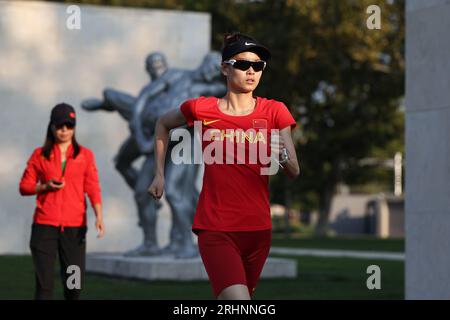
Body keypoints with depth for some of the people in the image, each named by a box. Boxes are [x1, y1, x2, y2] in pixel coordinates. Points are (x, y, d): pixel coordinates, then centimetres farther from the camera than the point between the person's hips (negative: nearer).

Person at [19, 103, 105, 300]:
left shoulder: (85, 155, 8)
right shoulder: (40, 154, 8)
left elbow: (93, 188, 1)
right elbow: (24, 187, 10)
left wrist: (99, 216, -15)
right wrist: (45, 186, -9)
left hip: (75, 227, 1)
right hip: (44, 225, -1)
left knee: (75, 283, 1)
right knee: (44, 283, -7)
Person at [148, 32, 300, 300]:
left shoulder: (275, 111, 1)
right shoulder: (201, 109, -1)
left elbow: (294, 172, -2)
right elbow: (163, 124, 20)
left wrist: (283, 156, -24)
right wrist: (159, 174, 15)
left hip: (258, 228, 3)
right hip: (215, 229, -3)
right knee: (238, 298, -21)